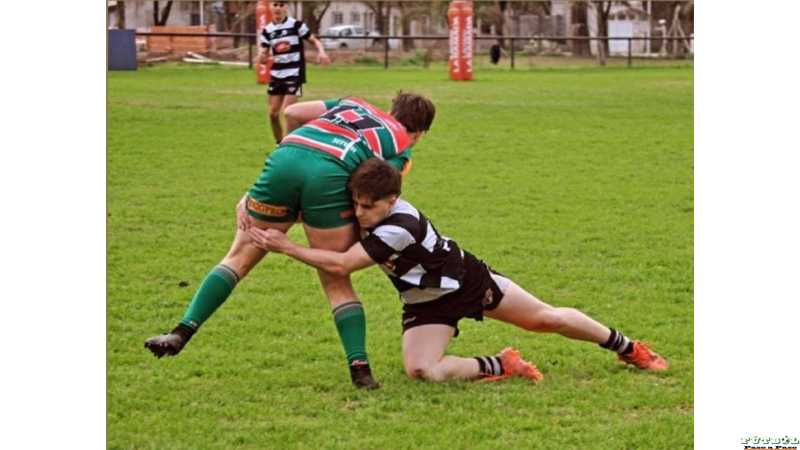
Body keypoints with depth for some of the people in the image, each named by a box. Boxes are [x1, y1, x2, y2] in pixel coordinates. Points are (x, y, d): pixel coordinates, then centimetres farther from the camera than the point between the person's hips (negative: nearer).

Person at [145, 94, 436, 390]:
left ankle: (183, 332, 3)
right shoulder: (402, 148, 23)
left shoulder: (354, 104, 36)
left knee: (240, 256, 13)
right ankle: (360, 368, 5)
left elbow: (292, 112, 25)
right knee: (337, 283, 12)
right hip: (330, 175, -3)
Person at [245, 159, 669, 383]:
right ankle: (501, 366, 5)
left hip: (469, 281, -6)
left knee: (546, 318, 8)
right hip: (427, 303, 6)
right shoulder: (368, 207, -16)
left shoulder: (398, 226, -39)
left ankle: (627, 348, 32)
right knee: (420, 370, -18)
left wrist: (284, 246, -39)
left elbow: (340, 264, -42)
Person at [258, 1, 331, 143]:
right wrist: (263, 57, -23)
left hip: (294, 75, -5)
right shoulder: (267, 30, 5)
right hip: (276, 76, 5)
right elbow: (262, 57, 2)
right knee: (273, 113, 6)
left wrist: (321, 52, -26)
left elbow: (314, 40, -5)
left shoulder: (296, 25, -6)